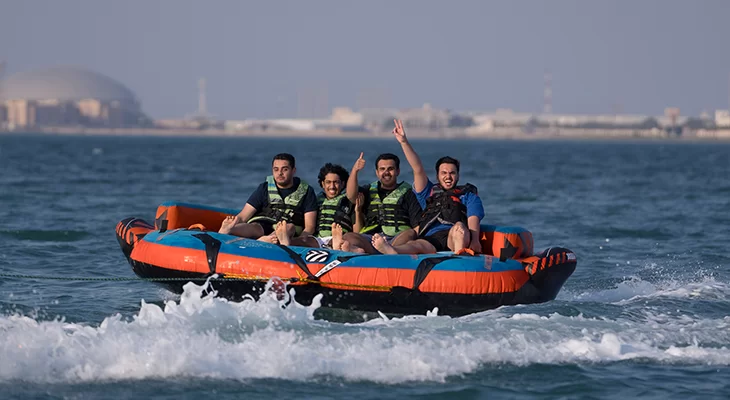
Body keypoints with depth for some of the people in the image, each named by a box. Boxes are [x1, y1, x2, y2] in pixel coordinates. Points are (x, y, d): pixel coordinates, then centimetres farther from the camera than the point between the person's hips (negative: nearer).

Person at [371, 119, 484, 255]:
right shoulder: (430, 193, 36)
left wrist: (475, 241, -14)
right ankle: (391, 251, -70)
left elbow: (473, 219, 8)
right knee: (417, 245, -34)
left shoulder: (468, 194, 28)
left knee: (459, 226, -38)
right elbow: (418, 169, 23)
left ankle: (460, 254, -71)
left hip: (456, 239, -1)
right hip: (430, 239, 1)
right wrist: (404, 142, 10)